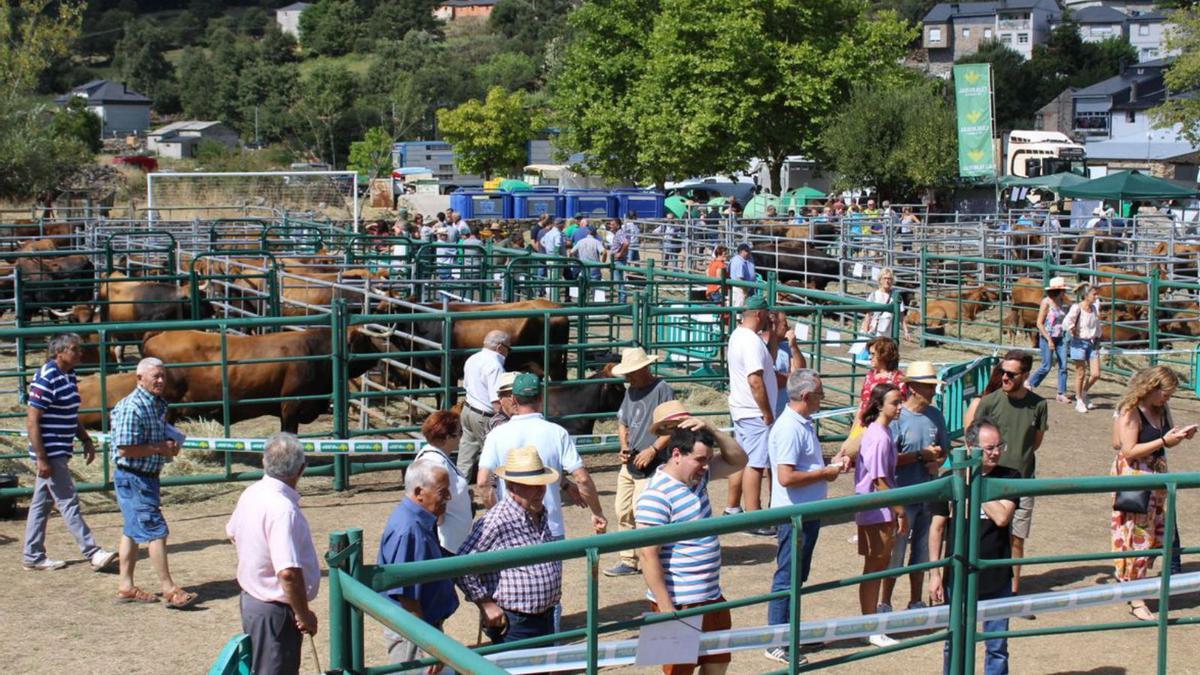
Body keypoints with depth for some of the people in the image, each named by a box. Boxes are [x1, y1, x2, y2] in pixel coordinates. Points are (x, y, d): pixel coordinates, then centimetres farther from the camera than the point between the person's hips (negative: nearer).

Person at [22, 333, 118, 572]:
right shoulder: (46, 379, -18)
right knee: (68, 503, -5)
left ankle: (33, 556, 20)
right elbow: (32, 421, -19)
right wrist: (41, 459, -21)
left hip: (61, 452, 9)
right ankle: (93, 554, -4)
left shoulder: (69, 376, 9)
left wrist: (86, 441, 17)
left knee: (42, 503, 13)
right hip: (50, 453, -9)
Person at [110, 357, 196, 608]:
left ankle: (126, 587, 22)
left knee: (134, 531, 14)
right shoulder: (131, 408, -20)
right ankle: (169, 590, -5)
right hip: (133, 478, -10)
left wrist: (170, 445, 5)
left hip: (147, 477, 10)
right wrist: (159, 448, -18)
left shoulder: (158, 404, 10)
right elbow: (125, 449, -24)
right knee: (156, 531, -8)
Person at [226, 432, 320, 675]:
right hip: (276, 609, -9)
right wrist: (303, 613, -22)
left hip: (251, 598, 9)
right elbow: (289, 572, -34)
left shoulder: (251, 494, 1)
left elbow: (232, 532, 21)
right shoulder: (283, 509, -28)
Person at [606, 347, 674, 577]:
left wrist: (652, 450, -21)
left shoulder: (662, 389, -11)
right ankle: (629, 561, 17)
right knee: (623, 512, 8)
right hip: (629, 463, 8)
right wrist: (624, 447, 4)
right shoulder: (631, 391, 14)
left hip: (651, 465, -8)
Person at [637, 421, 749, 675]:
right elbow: (648, 555, -24)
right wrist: (666, 609, -24)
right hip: (679, 605, -9)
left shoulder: (697, 478, 6)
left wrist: (711, 431, -2)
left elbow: (737, 460, 15)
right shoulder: (657, 495, -21)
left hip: (711, 598, 9)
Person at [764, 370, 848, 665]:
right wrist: (826, 473, -17)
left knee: (797, 577, 18)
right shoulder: (789, 428, -21)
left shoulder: (805, 424, 11)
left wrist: (832, 465, 7)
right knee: (787, 578, -2)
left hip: (808, 513, 10)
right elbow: (786, 477, -27)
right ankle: (777, 644, 6)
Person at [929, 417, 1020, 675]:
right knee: (954, 644, 10)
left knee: (997, 646, 9)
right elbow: (937, 528, 1)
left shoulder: (1008, 478, -3)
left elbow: (1002, 517, -19)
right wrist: (935, 574, -1)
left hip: (997, 577, 0)